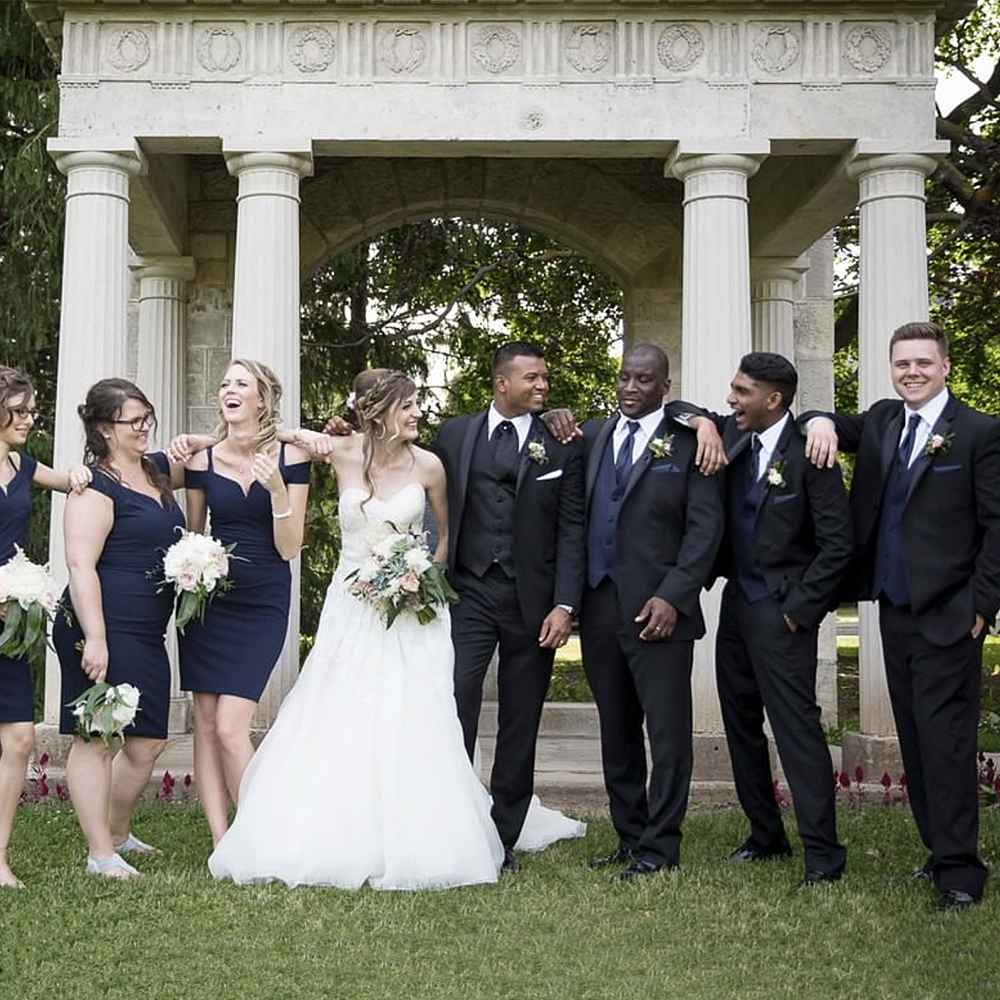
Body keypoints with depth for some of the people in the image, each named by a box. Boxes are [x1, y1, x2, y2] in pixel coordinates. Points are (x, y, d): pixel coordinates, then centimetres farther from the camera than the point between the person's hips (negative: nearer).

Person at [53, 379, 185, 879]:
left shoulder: (157, 470, 14)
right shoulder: (97, 487, -10)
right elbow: (80, 566, -18)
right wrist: (94, 638, -25)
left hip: (146, 635, 9)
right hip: (103, 631, -9)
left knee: (148, 741, 14)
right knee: (96, 738, -2)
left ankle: (117, 834, 33)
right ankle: (101, 854, 5)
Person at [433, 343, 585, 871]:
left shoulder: (562, 446, 4)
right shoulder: (454, 434, 8)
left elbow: (571, 530, 0)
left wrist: (564, 605, -8)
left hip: (531, 600, 0)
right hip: (468, 594, 0)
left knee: (520, 724, 6)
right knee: (453, 708, -9)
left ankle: (504, 838, 17)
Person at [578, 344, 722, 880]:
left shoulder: (688, 443, -1)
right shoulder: (591, 435, 12)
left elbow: (704, 528, -6)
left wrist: (673, 598, -13)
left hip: (658, 609, -5)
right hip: (598, 605, 5)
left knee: (667, 731, -1)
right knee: (616, 731, 12)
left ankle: (658, 847, 8)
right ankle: (629, 837, 22)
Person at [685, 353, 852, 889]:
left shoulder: (808, 454, -14)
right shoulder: (731, 435, 4)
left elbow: (837, 542, -14)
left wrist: (798, 609, -13)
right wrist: (702, 423, -6)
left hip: (781, 610, -8)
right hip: (736, 603, 8)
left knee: (797, 726, -9)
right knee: (741, 723, 14)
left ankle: (822, 852, -3)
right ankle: (766, 834, 27)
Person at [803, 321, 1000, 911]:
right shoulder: (881, 421, 12)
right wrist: (821, 422, -5)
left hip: (948, 614, -6)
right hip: (894, 608, 6)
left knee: (946, 740, -8)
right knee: (915, 738, 10)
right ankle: (940, 850, 19)